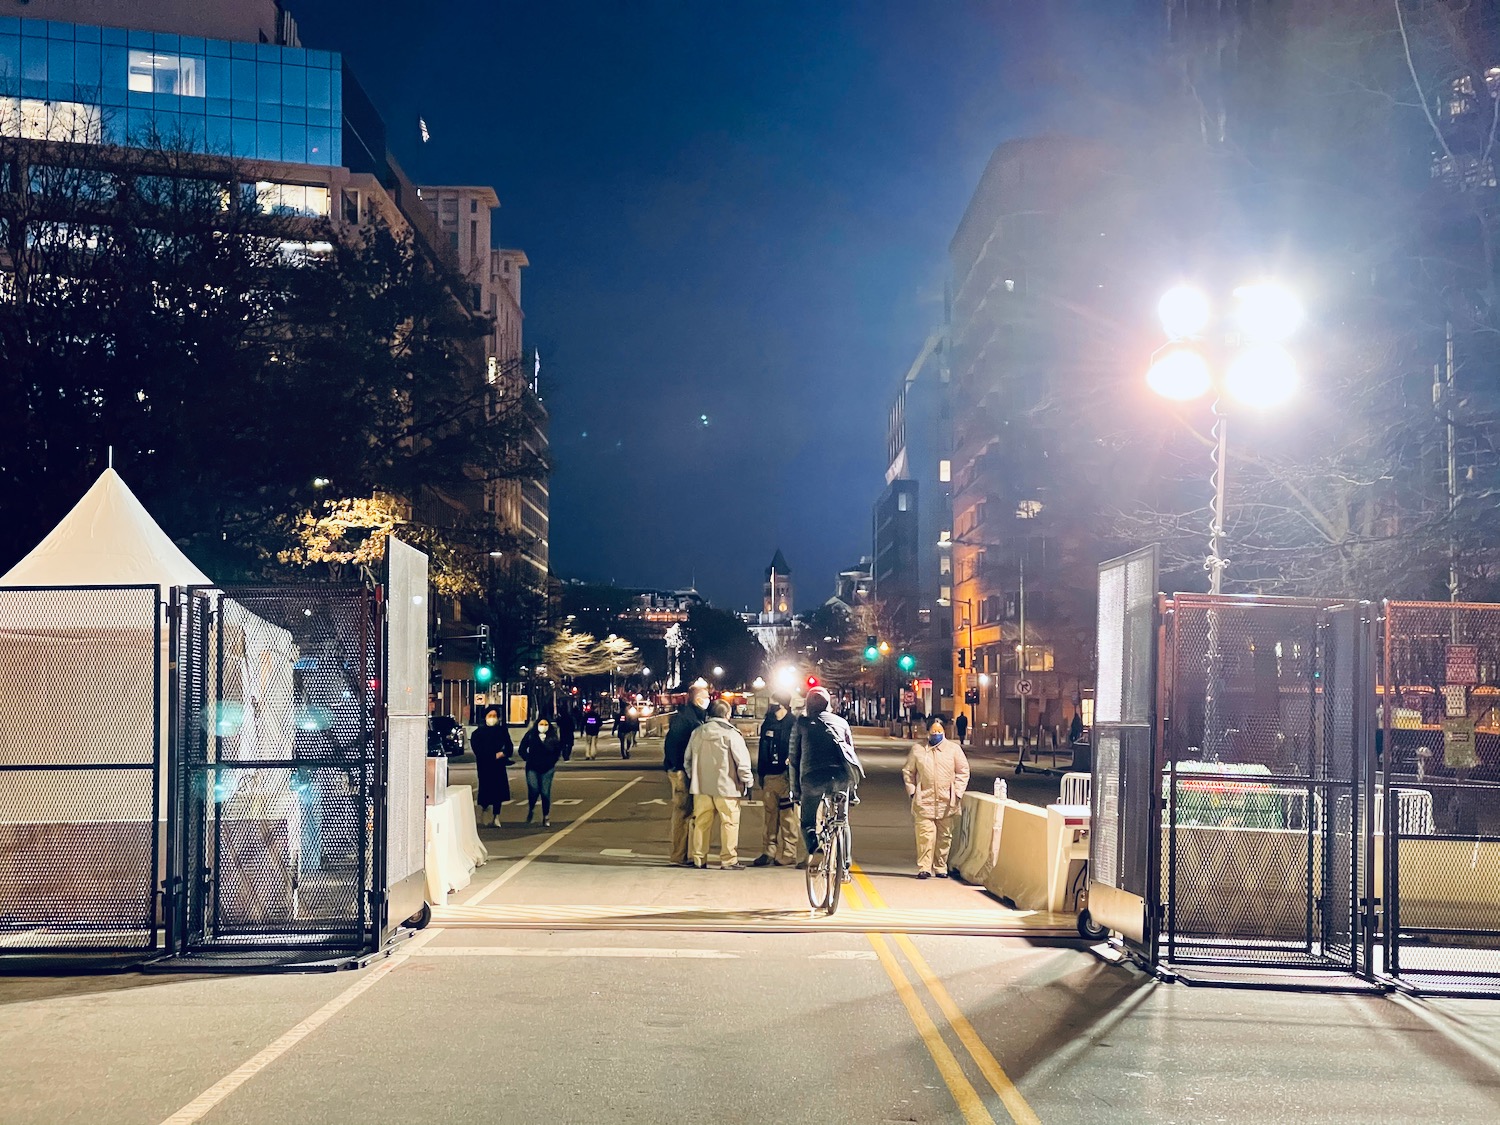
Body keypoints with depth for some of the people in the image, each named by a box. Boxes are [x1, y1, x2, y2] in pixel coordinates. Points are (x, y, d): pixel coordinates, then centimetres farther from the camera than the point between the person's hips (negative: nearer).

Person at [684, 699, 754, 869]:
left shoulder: (697, 732, 6)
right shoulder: (731, 734, -10)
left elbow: (687, 759, 14)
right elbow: (742, 762, -11)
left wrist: (693, 778, 25)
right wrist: (747, 782, 1)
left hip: (701, 786, 5)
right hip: (726, 786, -5)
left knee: (701, 822, 11)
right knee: (729, 822, 3)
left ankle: (698, 858, 14)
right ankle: (728, 860, 2)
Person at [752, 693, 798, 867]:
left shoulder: (794, 724, -7)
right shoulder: (768, 723, 13)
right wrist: (760, 773, 16)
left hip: (785, 776, -6)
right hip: (769, 775, 6)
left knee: (787, 816, -3)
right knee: (770, 816, 9)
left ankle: (788, 854, 2)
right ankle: (768, 852, 15)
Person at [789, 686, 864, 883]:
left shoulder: (801, 723, 17)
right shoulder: (840, 722, 23)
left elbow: (793, 759, 14)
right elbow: (851, 753, 23)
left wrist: (795, 790, 19)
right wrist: (853, 786, 28)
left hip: (813, 777, -2)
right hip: (841, 776, 2)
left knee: (808, 821, 14)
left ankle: (814, 848, -18)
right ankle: (844, 867, 12)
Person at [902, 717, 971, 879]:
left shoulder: (954, 748, 8)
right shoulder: (917, 749, 8)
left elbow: (963, 772, 10)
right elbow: (908, 771, 13)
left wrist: (957, 793, 0)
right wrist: (912, 791, 2)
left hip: (947, 801, 1)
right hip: (924, 800, -1)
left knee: (945, 836, 6)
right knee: (925, 834, -10)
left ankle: (940, 868, 15)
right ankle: (924, 868, -6)